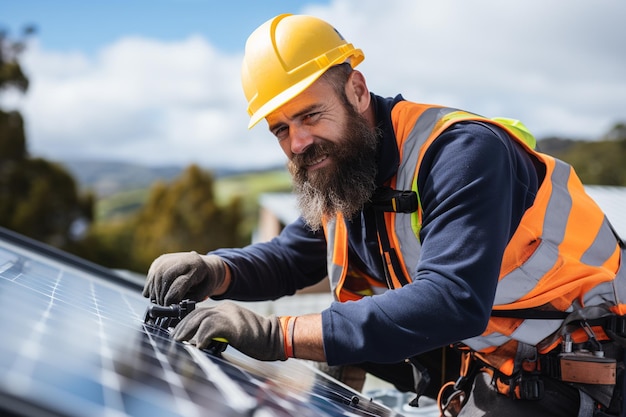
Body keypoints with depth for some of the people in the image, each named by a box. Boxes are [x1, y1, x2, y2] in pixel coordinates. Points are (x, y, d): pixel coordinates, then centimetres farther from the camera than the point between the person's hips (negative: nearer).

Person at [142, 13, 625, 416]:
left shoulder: (460, 151, -24)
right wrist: (211, 272, -10)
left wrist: (276, 335, -38)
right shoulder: (340, 174, 1)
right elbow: (287, 258, 13)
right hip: (483, 369, 7)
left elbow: (451, 303, -35)